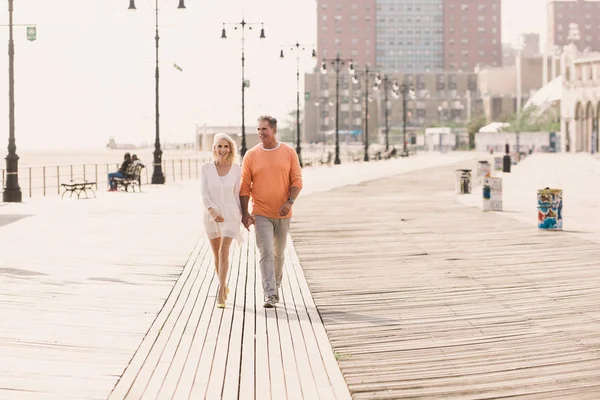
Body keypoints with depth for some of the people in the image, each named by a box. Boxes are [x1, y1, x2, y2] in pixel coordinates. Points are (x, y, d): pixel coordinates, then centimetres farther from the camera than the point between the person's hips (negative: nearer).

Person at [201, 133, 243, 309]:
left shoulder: (236, 169, -3)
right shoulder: (206, 168, -3)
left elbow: (237, 193, 5)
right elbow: (205, 194, -8)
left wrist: (242, 215, 6)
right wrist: (212, 211, -23)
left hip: (230, 214, -2)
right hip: (211, 214, 2)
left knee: (224, 252, -16)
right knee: (217, 254, 13)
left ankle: (220, 294, -18)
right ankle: (224, 287, 34)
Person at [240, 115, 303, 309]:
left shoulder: (289, 153, 0)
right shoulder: (251, 155, -1)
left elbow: (297, 181, -1)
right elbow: (245, 186, 0)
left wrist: (289, 202, -17)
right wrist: (245, 213, -7)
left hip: (282, 213, 2)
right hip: (260, 214, -1)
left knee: (278, 253, 14)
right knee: (266, 253, -12)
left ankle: (276, 285, 34)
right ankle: (270, 295, -14)